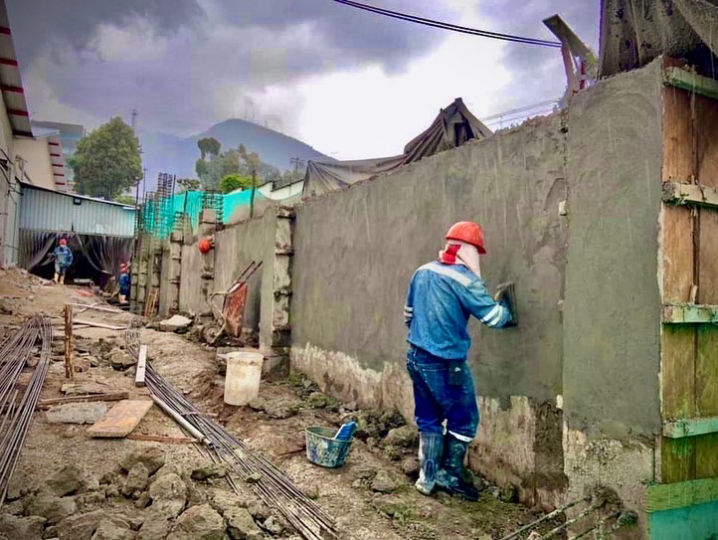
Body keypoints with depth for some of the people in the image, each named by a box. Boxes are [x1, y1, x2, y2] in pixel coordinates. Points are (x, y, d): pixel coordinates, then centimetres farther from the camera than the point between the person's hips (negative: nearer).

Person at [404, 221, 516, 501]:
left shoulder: (422, 272, 6)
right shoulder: (464, 279, -15)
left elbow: (408, 314, 16)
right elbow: (495, 317, -12)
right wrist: (507, 307, 10)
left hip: (416, 357, 7)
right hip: (446, 364, -7)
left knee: (429, 420, 17)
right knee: (464, 421, 12)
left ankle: (428, 478, 24)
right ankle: (449, 475, 21)